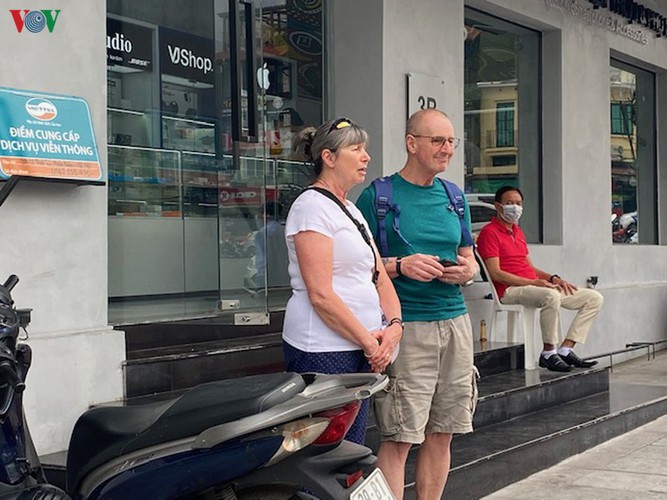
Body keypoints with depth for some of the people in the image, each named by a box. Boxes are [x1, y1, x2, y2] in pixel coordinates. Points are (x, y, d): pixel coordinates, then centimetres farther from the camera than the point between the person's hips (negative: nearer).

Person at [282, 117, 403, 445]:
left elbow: (379, 278, 16)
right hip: (323, 351, -9)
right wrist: (368, 341, -14)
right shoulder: (312, 206, -9)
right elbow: (321, 295, -17)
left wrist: (395, 325, -2)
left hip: (359, 350, 9)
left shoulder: (351, 211, 19)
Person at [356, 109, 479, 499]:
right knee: (400, 437, -6)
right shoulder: (377, 196, -3)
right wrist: (400, 266, -18)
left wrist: (467, 270, 0)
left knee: (441, 434, 9)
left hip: (454, 321, 6)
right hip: (405, 325, -6)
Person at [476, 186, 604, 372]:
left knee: (594, 298, 1)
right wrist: (533, 282, -20)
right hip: (511, 290, -9)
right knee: (551, 296, -40)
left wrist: (553, 278, 4)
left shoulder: (518, 232, 25)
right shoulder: (490, 232, -4)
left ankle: (565, 349, -8)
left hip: (534, 285, 9)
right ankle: (549, 353, -24)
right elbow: (496, 274, -14)